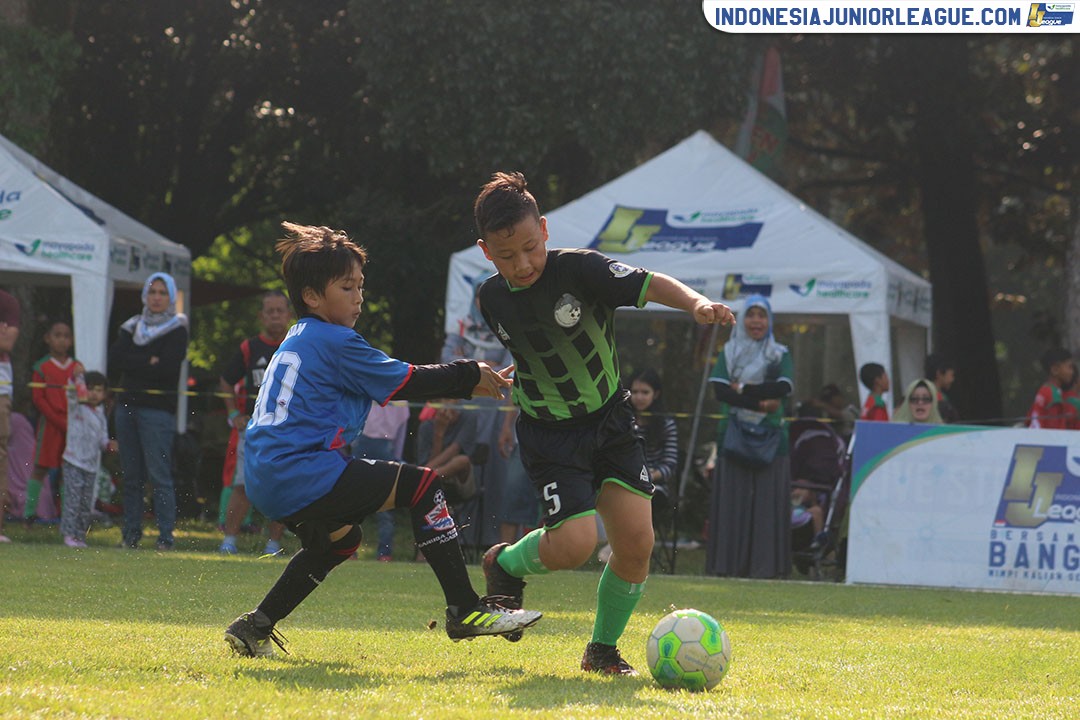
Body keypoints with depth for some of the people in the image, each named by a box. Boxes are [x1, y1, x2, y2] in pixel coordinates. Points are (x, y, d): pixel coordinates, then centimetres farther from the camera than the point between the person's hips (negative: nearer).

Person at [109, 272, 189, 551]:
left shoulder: (177, 330, 1)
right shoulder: (132, 327, 15)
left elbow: (167, 367, -13)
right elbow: (114, 361, 2)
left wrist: (132, 363, -4)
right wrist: (148, 362, -7)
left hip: (158, 409, -5)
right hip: (127, 405, 5)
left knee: (159, 475, -11)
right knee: (131, 476, 6)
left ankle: (165, 537, -10)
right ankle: (130, 535, 11)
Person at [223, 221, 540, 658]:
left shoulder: (297, 341, 22)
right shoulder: (337, 342, -7)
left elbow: (394, 379, 23)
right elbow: (405, 383, -4)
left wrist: (464, 384, 19)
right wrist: (470, 376, 8)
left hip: (265, 481, 10)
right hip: (303, 474, -10)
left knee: (339, 539, 33)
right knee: (421, 485, -4)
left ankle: (255, 627, 28)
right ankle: (465, 610, -6)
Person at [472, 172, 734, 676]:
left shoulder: (577, 269, -16)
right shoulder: (492, 299, -6)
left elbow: (651, 285, -26)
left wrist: (697, 303, -43)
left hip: (610, 420, 0)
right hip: (549, 435, 0)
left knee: (636, 543, -9)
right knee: (575, 543, -19)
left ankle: (603, 649, 12)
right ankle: (506, 564, 14)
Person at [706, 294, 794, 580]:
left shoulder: (780, 354, 10)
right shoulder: (729, 352, 10)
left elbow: (783, 387, -8)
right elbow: (719, 389, -5)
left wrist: (743, 390, -9)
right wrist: (760, 403, -13)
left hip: (770, 435, 0)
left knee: (768, 500, -4)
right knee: (732, 500, -3)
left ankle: (765, 565, -4)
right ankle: (729, 564, -2)